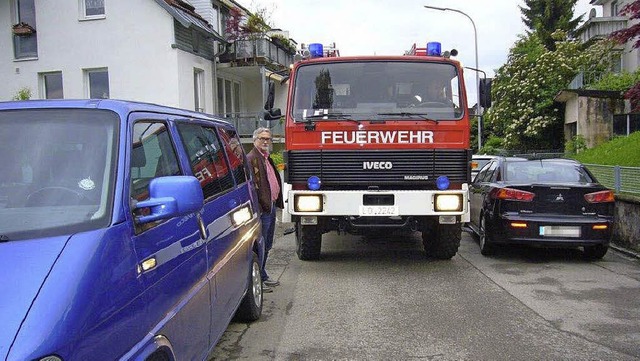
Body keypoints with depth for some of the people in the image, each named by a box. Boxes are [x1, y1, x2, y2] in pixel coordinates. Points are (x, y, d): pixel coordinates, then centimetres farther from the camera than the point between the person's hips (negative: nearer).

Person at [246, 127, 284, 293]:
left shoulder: (266, 158, 19)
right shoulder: (251, 158, -13)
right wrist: (260, 207, -24)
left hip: (271, 207, 10)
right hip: (262, 209, -10)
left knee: (267, 245, 17)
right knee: (260, 246, -2)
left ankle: (263, 277, 28)